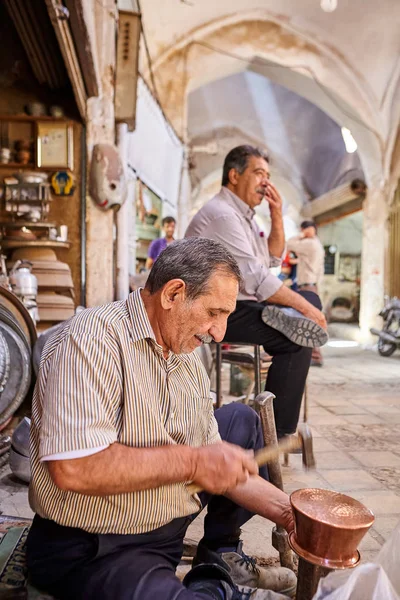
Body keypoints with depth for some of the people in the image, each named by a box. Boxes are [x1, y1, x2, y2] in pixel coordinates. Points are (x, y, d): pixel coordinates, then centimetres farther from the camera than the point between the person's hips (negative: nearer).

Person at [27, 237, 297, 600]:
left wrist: (286, 511, -6)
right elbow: (72, 468, -33)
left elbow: (217, 464, 5)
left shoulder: (187, 358, 2)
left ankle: (222, 557, 18)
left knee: (241, 420, 12)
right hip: (92, 550, -8)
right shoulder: (93, 339, -23)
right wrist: (191, 462, -26)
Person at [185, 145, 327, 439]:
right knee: (298, 338, -21)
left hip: (239, 302, 11)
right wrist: (305, 308, -18)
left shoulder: (243, 214, 16)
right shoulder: (221, 214, -16)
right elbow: (255, 278, -23)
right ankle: (277, 434, -9)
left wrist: (277, 216, 7)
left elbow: (273, 259, 20)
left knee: (310, 297, 10)